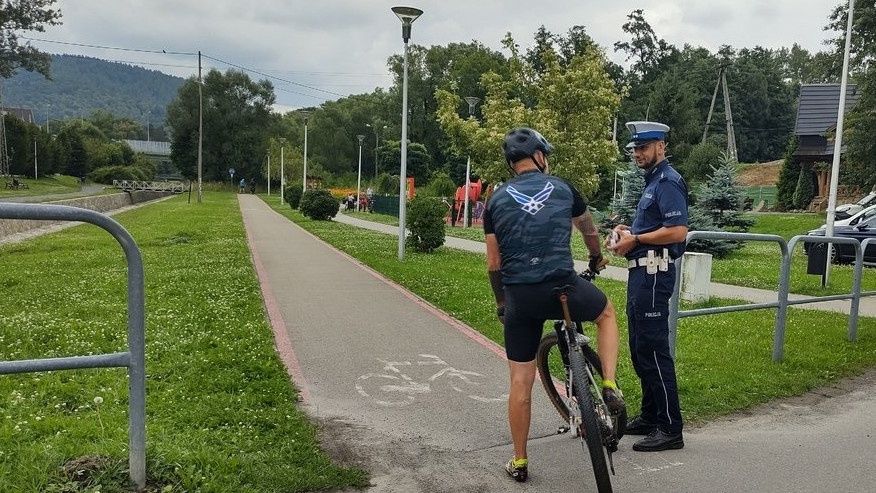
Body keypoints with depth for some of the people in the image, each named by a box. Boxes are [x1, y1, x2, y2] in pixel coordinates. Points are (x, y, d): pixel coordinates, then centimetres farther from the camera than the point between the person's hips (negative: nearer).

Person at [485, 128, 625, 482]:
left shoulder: (497, 200, 10)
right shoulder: (562, 188, 10)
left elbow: (493, 263, 11)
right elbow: (589, 230, 28)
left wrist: (501, 303, 26)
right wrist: (596, 259, 49)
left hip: (519, 297, 1)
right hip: (563, 287, -1)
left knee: (521, 381, 12)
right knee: (606, 312, 31)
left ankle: (519, 462, 23)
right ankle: (610, 386, 19)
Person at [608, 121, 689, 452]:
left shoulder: (668, 182, -12)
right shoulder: (652, 181, 19)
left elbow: (678, 231, -24)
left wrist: (635, 239, -15)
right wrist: (627, 231, 10)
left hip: (653, 275, -11)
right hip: (641, 274, 11)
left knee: (653, 350, -7)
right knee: (640, 349, 16)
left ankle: (670, 428, 1)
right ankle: (650, 416, 27)